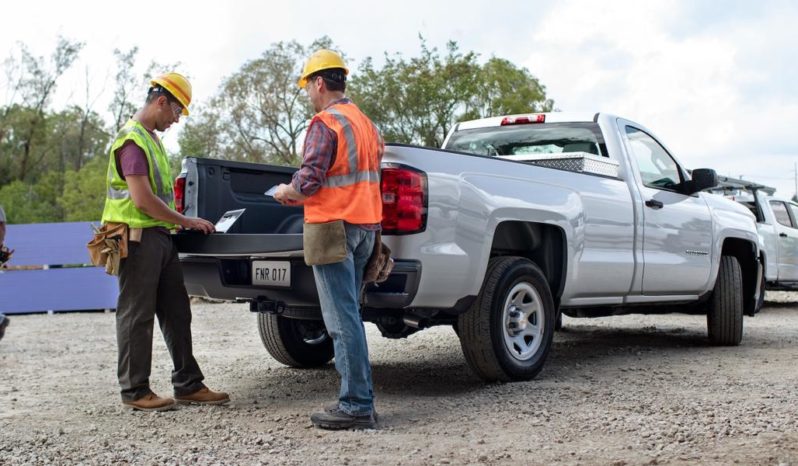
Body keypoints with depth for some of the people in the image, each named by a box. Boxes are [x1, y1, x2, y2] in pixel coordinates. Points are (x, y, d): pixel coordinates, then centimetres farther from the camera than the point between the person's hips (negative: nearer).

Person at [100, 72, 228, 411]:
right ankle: (134, 391, 8)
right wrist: (186, 221, -11)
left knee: (176, 313, 10)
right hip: (139, 237, -10)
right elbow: (143, 199, -20)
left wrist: (179, 222, 13)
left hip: (160, 236, 10)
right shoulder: (132, 140, -13)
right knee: (137, 316, -1)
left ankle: (188, 384, 16)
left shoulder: (152, 139, 18)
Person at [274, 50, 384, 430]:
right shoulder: (366, 123, 18)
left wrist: (286, 193, 4)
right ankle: (359, 399, 18)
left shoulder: (325, 123, -11)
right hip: (365, 225, 9)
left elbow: (309, 182, -18)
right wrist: (301, 195, 21)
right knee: (349, 315, 15)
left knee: (342, 319, -7)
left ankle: (356, 405, -5)